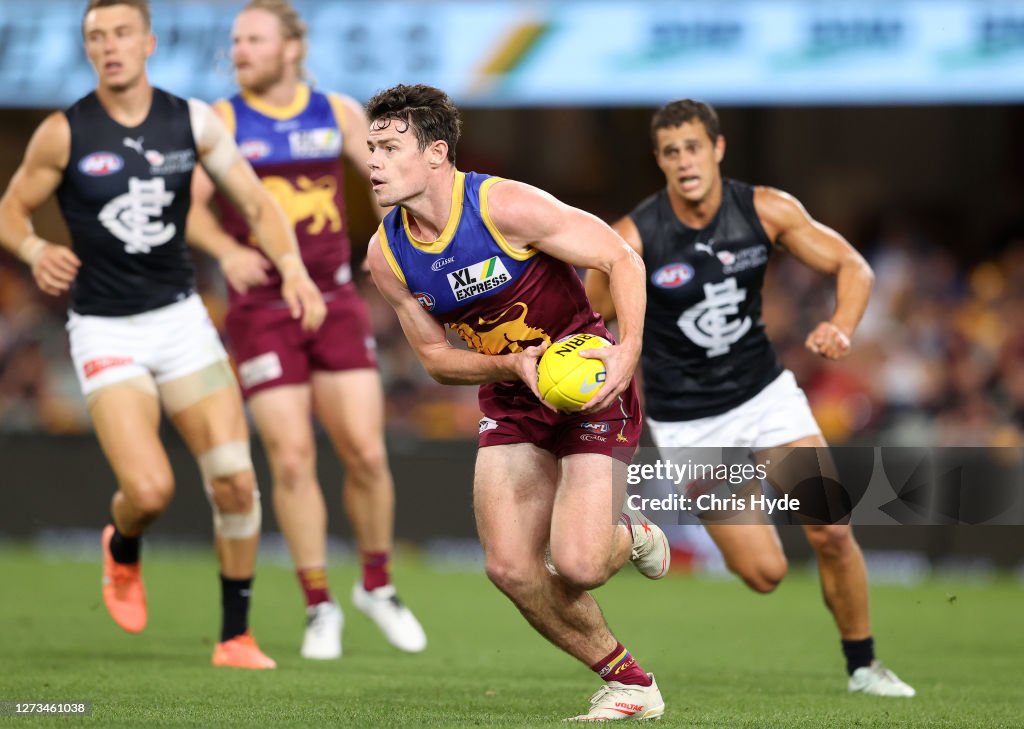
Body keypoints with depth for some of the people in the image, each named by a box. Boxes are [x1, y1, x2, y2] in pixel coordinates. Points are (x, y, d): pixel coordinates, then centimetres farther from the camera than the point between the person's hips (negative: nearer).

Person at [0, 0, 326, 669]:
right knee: (150, 490, -18)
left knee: (235, 480, -7)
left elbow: (255, 202, 3)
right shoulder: (64, 133, -7)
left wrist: (292, 267, -14)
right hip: (105, 332, -3)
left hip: (181, 318, 3)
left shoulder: (193, 121, 0)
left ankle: (236, 637, 8)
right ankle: (122, 551, 19)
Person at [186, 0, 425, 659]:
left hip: (335, 302, 2)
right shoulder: (221, 121, -1)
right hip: (261, 311, -2)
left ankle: (377, 586, 18)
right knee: (294, 460, -8)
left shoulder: (337, 113, 6)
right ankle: (320, 608, 6)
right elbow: (186, 204, -11)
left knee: (366, 453, -5)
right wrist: (228, 250, -29)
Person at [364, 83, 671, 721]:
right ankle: (629, 684, 10)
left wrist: (628, 348, -31)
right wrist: (513, 365, -15)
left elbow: (622, 259, -17)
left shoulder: (505, 206, -21)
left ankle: (629, 536, 20)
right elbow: (436, 357, 5)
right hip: (511, 402, 6)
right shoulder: (387, 254, -4)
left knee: (575, 564, -19)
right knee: (510, 568, -8)